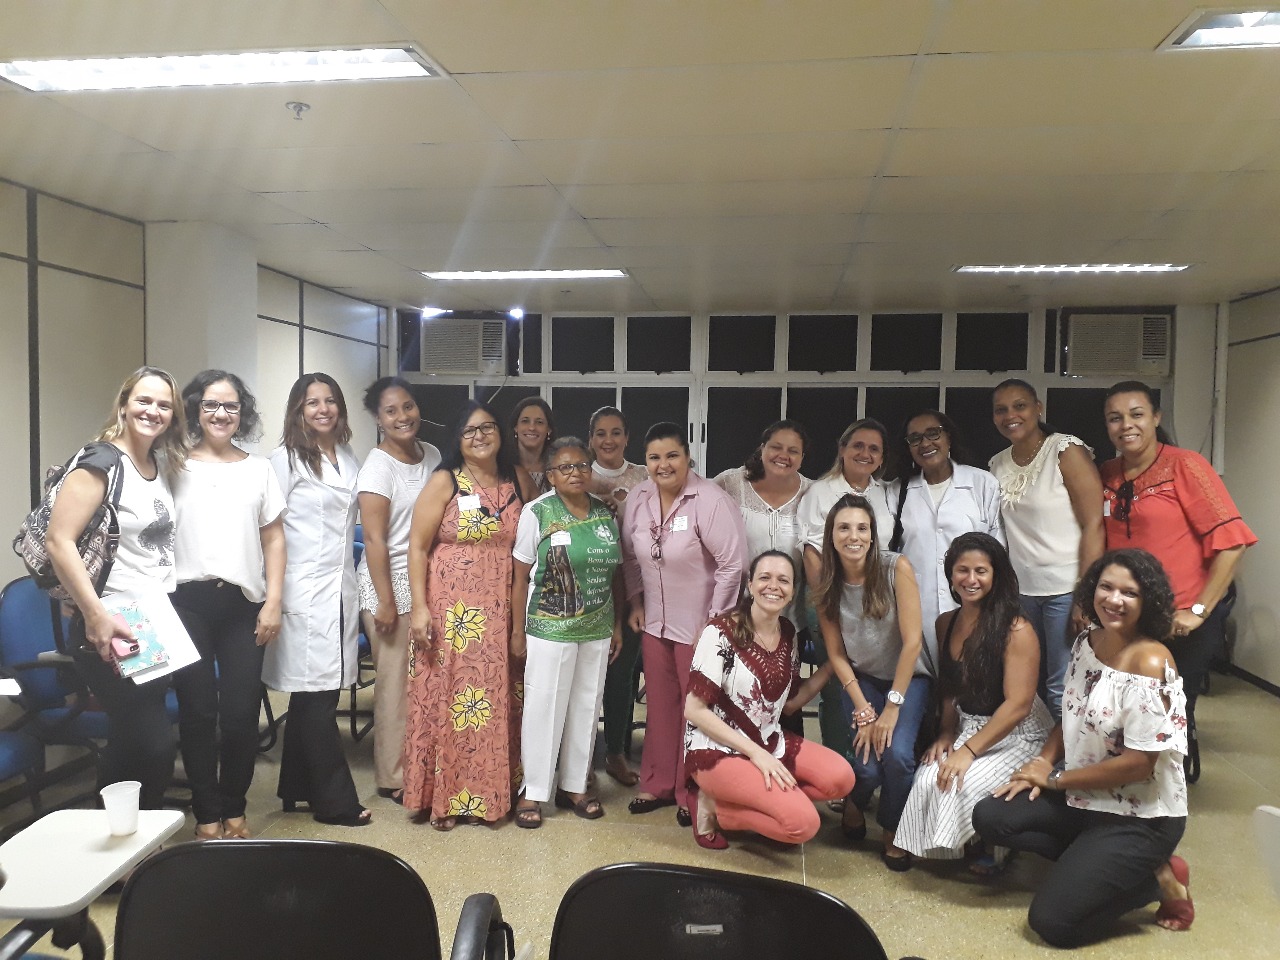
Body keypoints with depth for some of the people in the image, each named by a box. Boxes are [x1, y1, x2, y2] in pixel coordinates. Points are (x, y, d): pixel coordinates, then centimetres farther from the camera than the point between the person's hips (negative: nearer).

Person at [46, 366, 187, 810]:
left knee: (131, 744, 16)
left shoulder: (163, 463, 10)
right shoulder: (101, 460, -14)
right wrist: (96, 616, -24)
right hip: (114, 629, -8)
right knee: (156, 746, -6)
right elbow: (58, 541, -21)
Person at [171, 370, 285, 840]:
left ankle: (234, 808, 19)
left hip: (244, 605, 1)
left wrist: (273, 602, 2)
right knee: (197, 710, 3)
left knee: (241, 711, 1)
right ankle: (207, 813, 18)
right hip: (188, 602, -1)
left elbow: (273, 538, 10)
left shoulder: (259, 468, 12)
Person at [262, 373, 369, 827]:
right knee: (317, 696, -2)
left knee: (312, 697, 13)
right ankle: (336, 801, 6)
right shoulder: (286, 459, -5)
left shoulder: (349, 460, 14)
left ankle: (297, 789, 25)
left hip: (341, 589, 7)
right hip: (305, 592, -6)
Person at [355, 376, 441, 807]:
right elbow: (374, 539, -13)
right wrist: (385, 602, -15)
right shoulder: (378, 467, -11)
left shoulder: (432, 455, 7)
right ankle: (393, 778, 16)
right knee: (396, 682, 2)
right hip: (391, 583, -5)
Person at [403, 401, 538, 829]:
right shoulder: (444, 482, -3)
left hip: (502, 613, 4)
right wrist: (419, 607, -12)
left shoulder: (520, 481, 7)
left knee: (498, 701, 9)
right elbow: (417, 546, -5)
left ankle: (493, 791, 24)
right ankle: (444, 796, 15)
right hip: (452, 611, -3)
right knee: (446, 699, 1)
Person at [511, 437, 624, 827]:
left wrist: (617, 624, 10)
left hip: (597, 630, 5)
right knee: (544, 708, 3)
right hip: (550, 630, -4)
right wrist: (518, 631, -6)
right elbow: (521, 576, -6)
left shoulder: (605, 513, 5)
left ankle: (574, 785, 27)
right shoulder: (536, 513, -8)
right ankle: (533, 792, 17)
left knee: (586, 707, 12)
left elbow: (615, 572, 10)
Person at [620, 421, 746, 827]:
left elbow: (732, 564, -19)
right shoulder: (637, 498, -2)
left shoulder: (710, 500, -20)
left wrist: (713, 622, -17)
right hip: (655, 622, 5)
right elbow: (630, 556, 11)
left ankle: (691, 795, 22)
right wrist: (636, 602, 7)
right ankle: (658, 784, 32)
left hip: (700, 625, -5)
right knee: (660, 703, 16)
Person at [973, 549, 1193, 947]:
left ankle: (1156, 878, 7)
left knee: (1052, 920, -12)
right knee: (990, 818, -6)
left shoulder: (1150, 664, -23)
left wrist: (1055, 779, -14)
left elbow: (1138, 764, -23)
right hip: (1083, 795, 7)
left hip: (1139, 816, -7)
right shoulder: (1086, 642, 1)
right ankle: (1093, 861, 4)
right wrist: (1042, 764, -5)